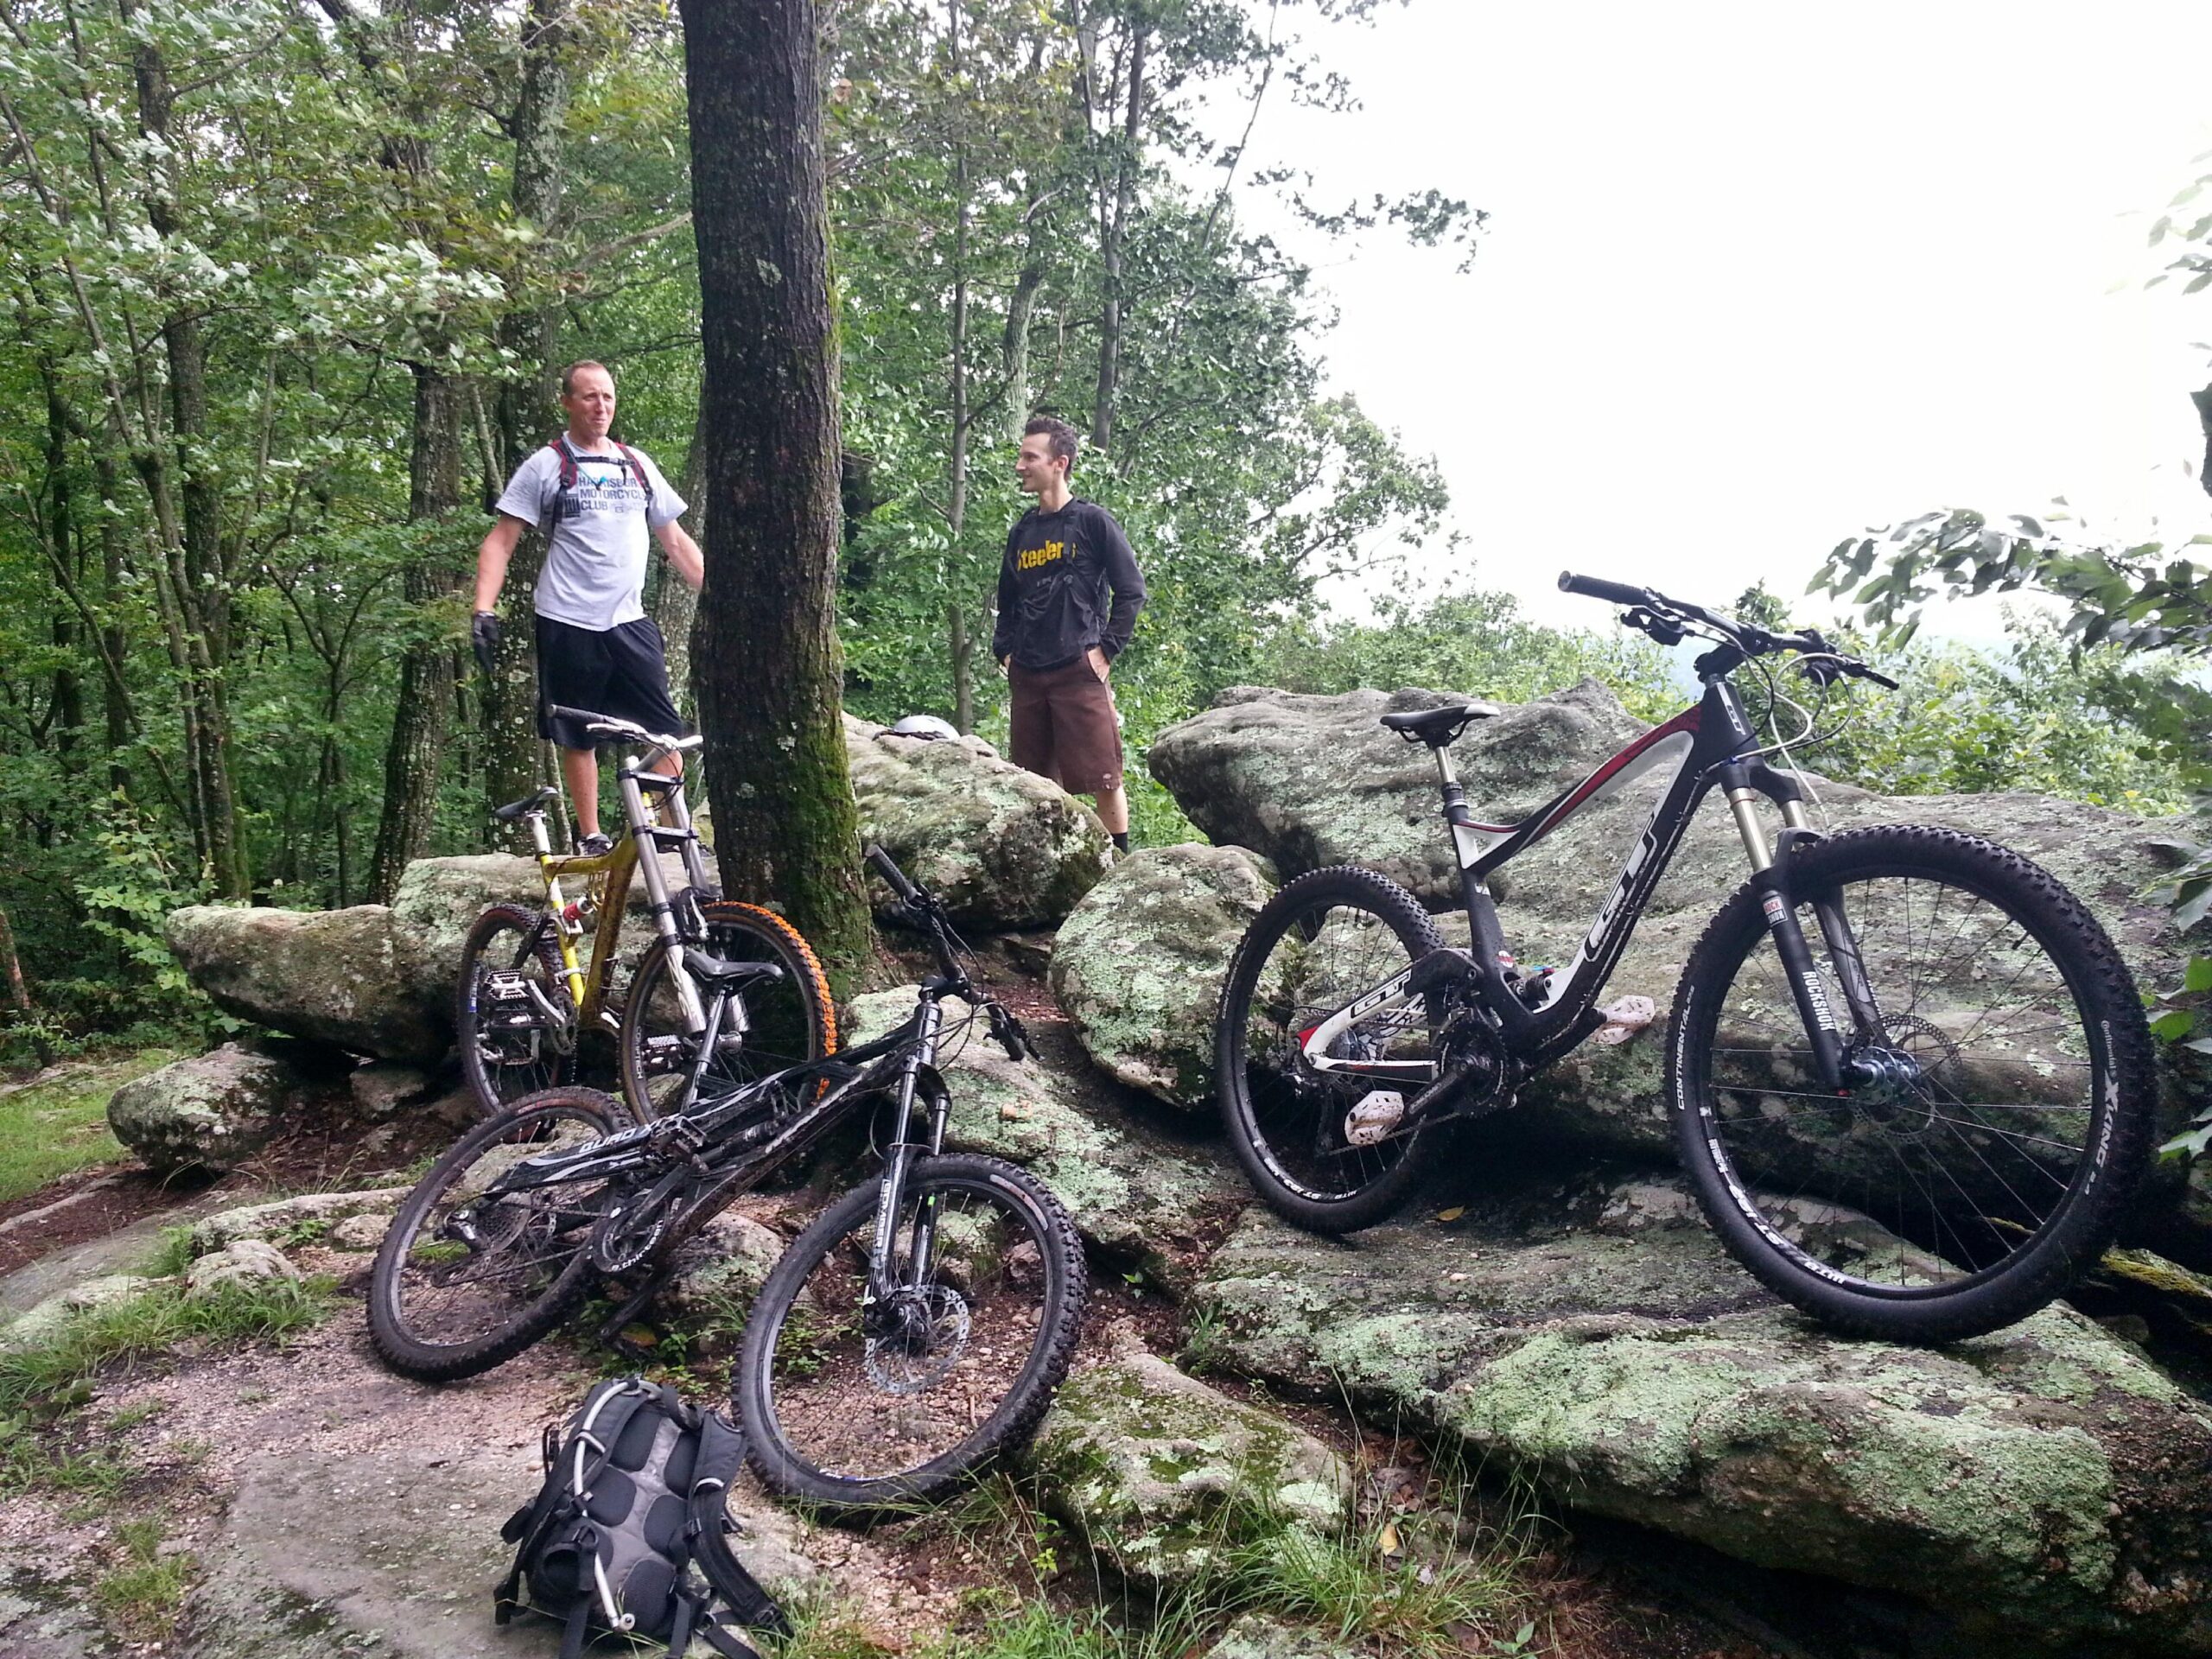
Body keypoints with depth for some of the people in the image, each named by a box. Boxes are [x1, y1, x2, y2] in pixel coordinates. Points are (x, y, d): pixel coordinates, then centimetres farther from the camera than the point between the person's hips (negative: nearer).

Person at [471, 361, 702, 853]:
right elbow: (500, 541, -2)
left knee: (667, 733, -4)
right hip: (568, 624, -3)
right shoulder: (546, 466, 1)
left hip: (630, 621, 3)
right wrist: (484, 611, -13)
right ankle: (590, 838, 15)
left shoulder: (638, 465, 13)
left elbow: (675, 540, 17)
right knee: (579, 738, 4)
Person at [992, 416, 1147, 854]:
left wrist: (1106, 650, -8)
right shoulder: (1020, 533, 17)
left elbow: (1132, 591, -2)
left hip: (1080, 672, -6)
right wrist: (1004, 652, 12)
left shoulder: (1092, 521, 0)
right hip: (1028, 677, 6)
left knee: (1104, 780, -6)